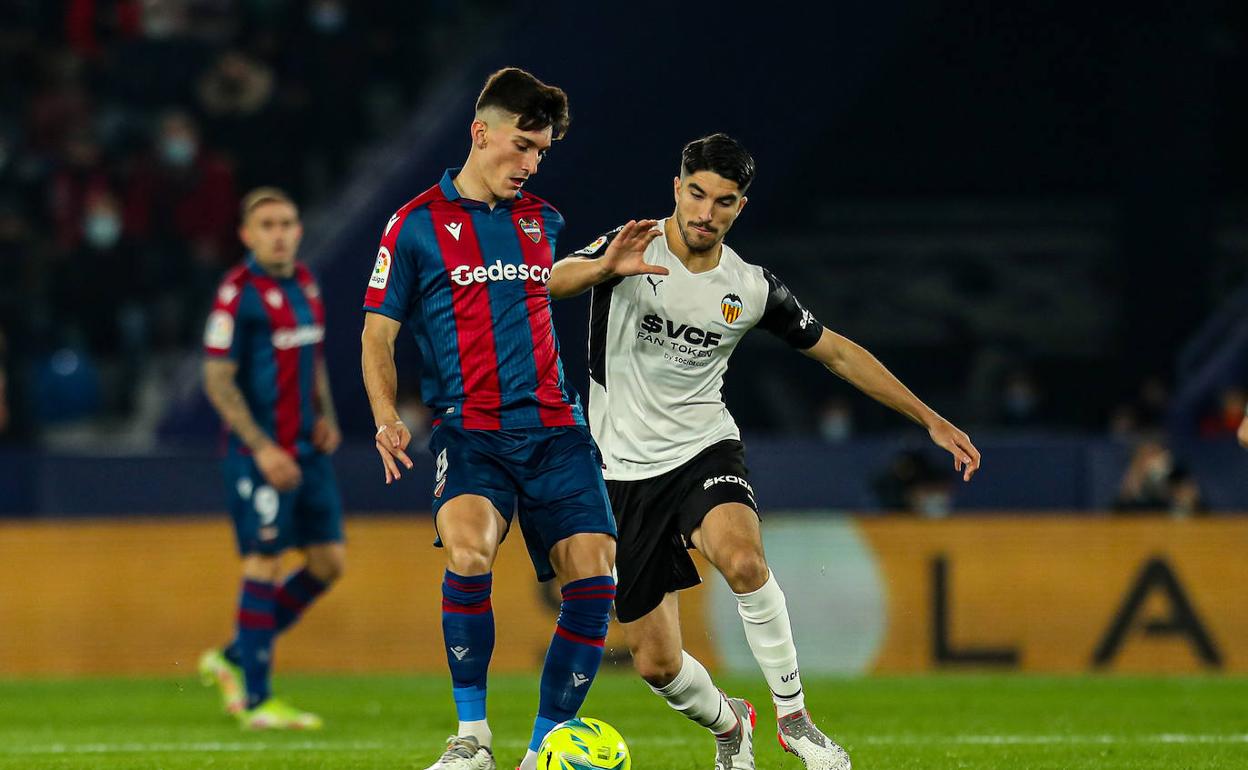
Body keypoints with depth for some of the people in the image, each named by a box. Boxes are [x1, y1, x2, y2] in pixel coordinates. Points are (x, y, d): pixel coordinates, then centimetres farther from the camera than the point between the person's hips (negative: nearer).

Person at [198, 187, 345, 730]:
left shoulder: (305, 283, 11)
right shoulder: (239, 292, -12)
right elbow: (217, 380, -14)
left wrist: (325, 416, 7)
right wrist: (263, 448, -19)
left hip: (307, 451, 8)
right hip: (259, 454, -8)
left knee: (329, 561, 6)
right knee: (264, 563, -6)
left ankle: (234, 659, 18)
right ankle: (255, 701, 0)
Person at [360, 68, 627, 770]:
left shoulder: (544, 220, 16)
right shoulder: (418, 225, 3)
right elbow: (379, 336, 4)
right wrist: (388, 417, -9)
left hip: (555, 428, 4)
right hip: (470, 429, -4)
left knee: (594, 581, -11)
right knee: (469, 549, -31)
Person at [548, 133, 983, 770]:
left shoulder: (752, 288, 0)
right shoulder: (632, 252, -9)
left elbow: (838, 353, 12)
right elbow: (549, 282, -27)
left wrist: (930, 420, 10)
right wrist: (604, 268, -49)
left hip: (704, 450, 1)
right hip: (625, 472, -1)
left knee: (742, 559, -35)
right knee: (655, 663, 0)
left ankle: (793, 716, -18)